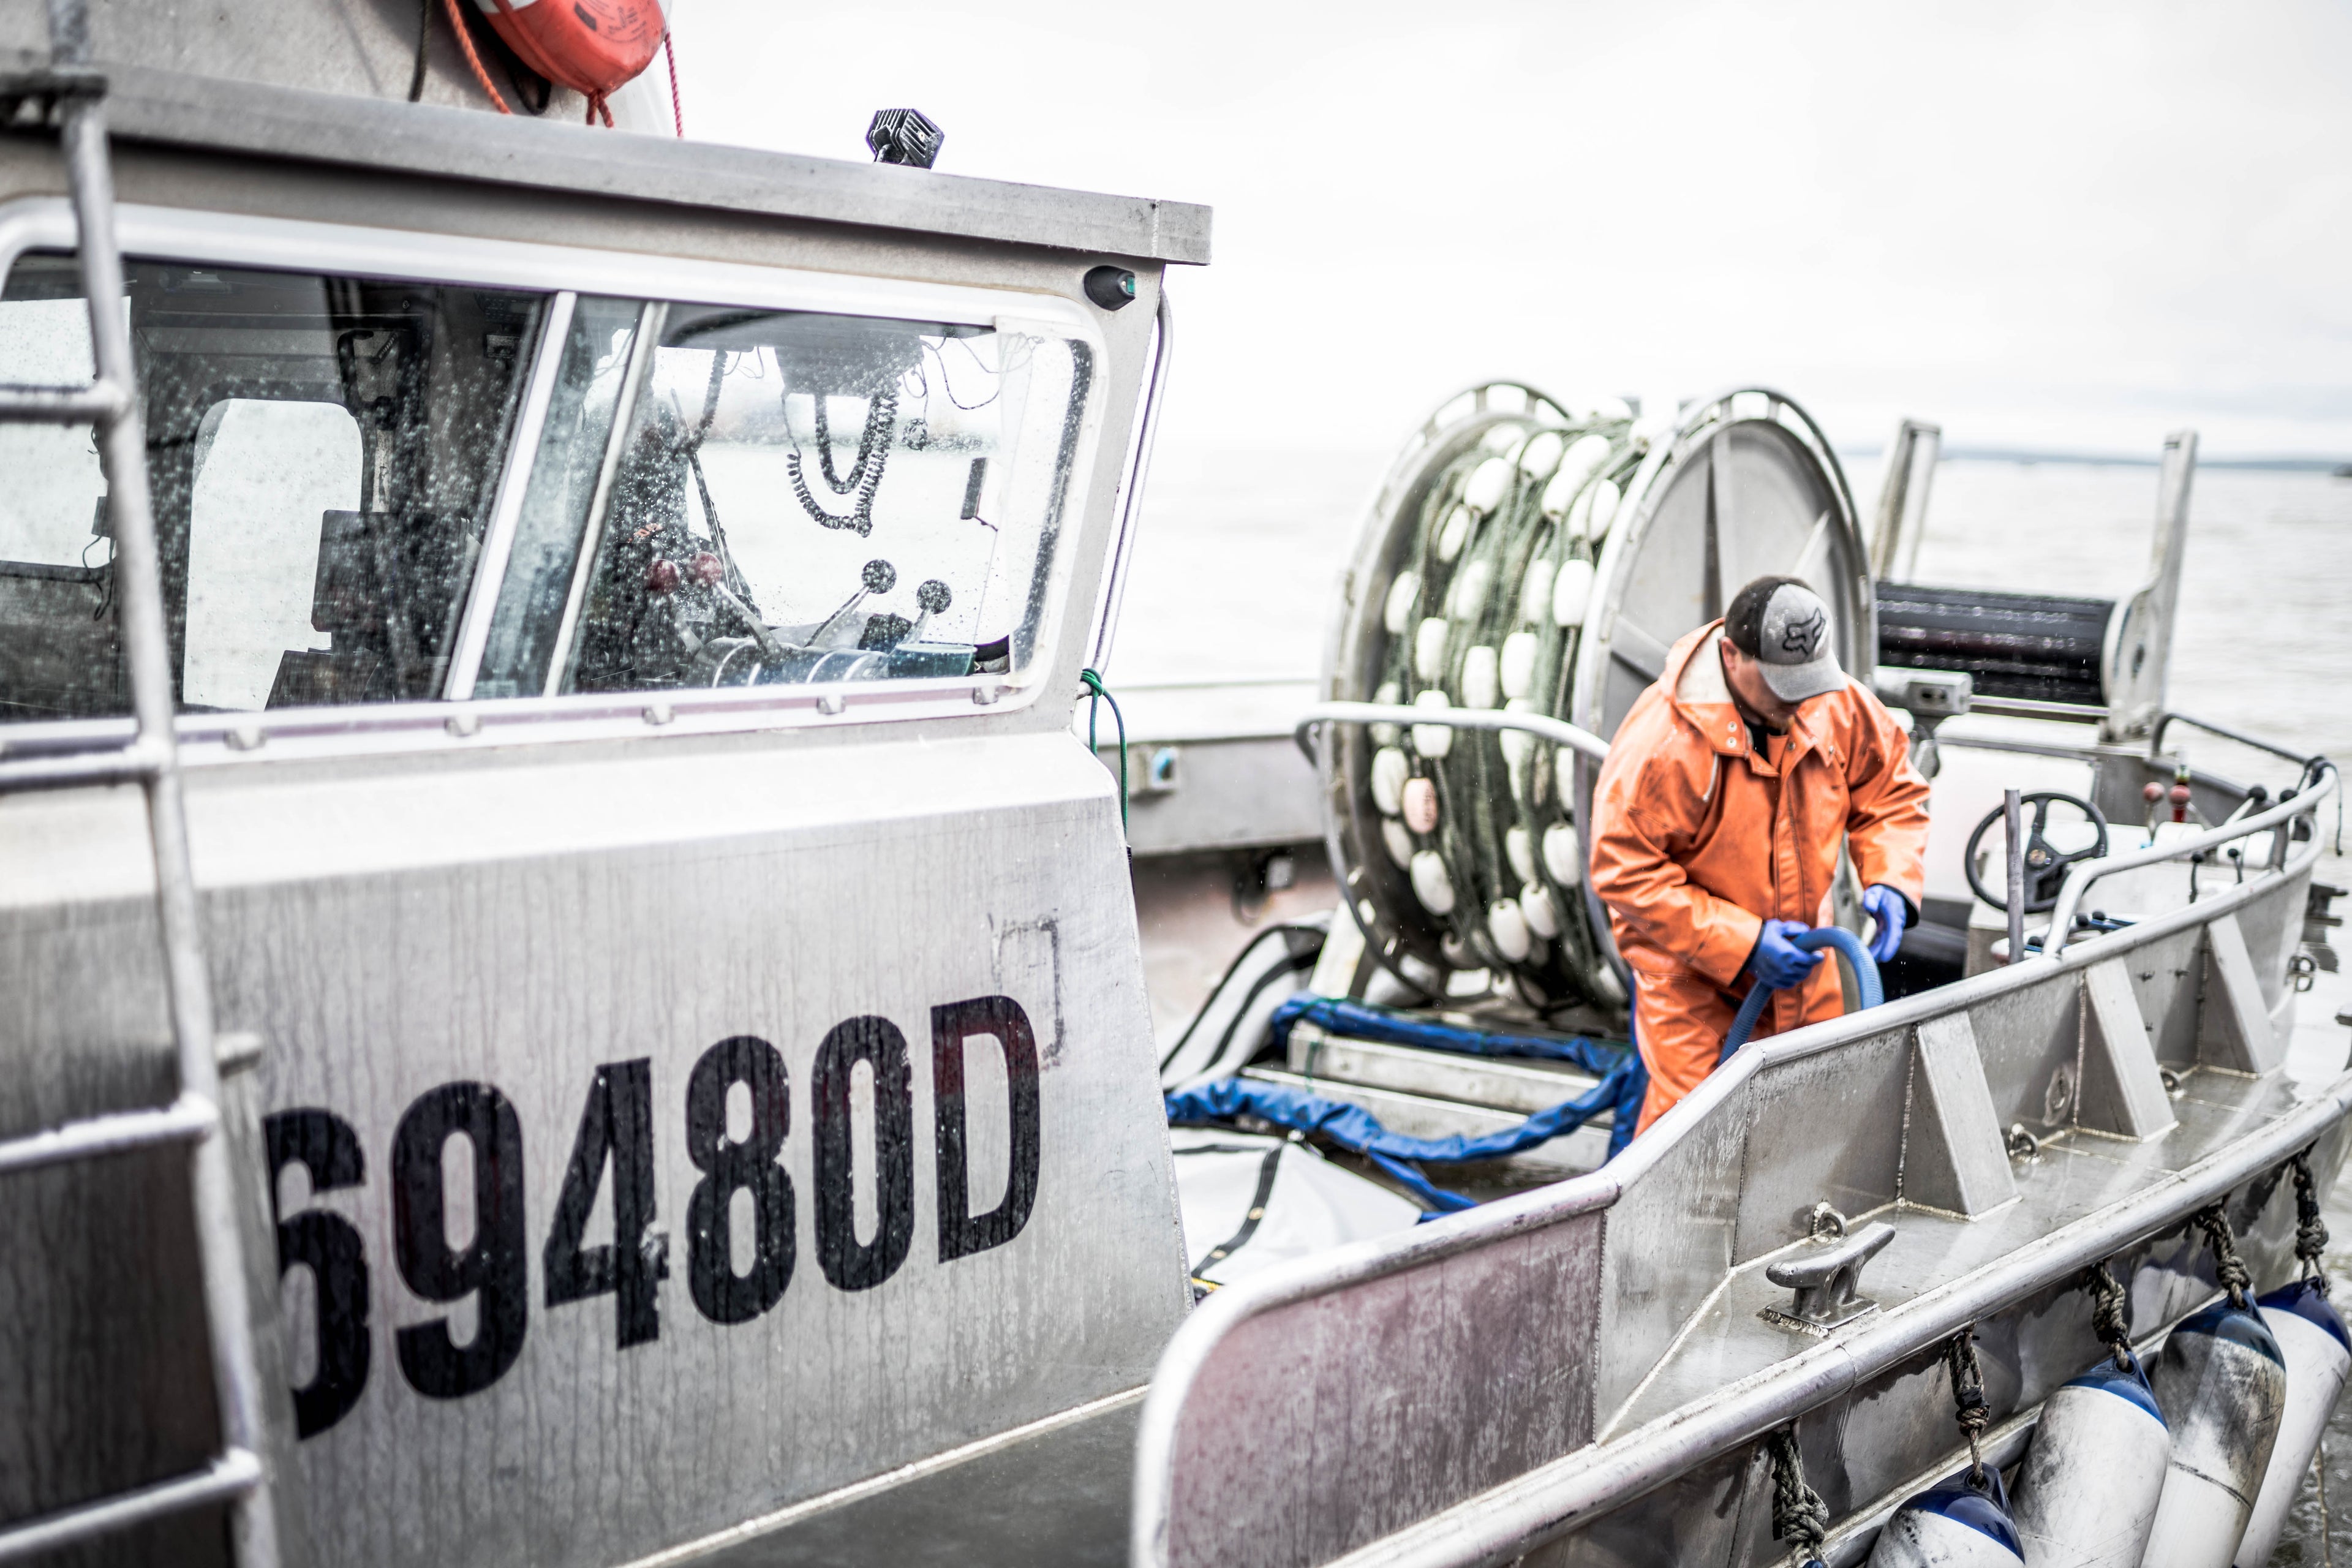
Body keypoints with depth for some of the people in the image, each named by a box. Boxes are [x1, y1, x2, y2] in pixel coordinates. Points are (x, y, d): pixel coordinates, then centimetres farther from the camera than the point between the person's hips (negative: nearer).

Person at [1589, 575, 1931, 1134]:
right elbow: (1625, 869, -24)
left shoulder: (1839, 705, -10)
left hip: (1802, 961, 6)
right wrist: (1741, 945, -26)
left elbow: (1891, 789, 6)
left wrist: (1890, 878, -13)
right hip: (1690, 974, -6)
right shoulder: (1662, 739, -28)